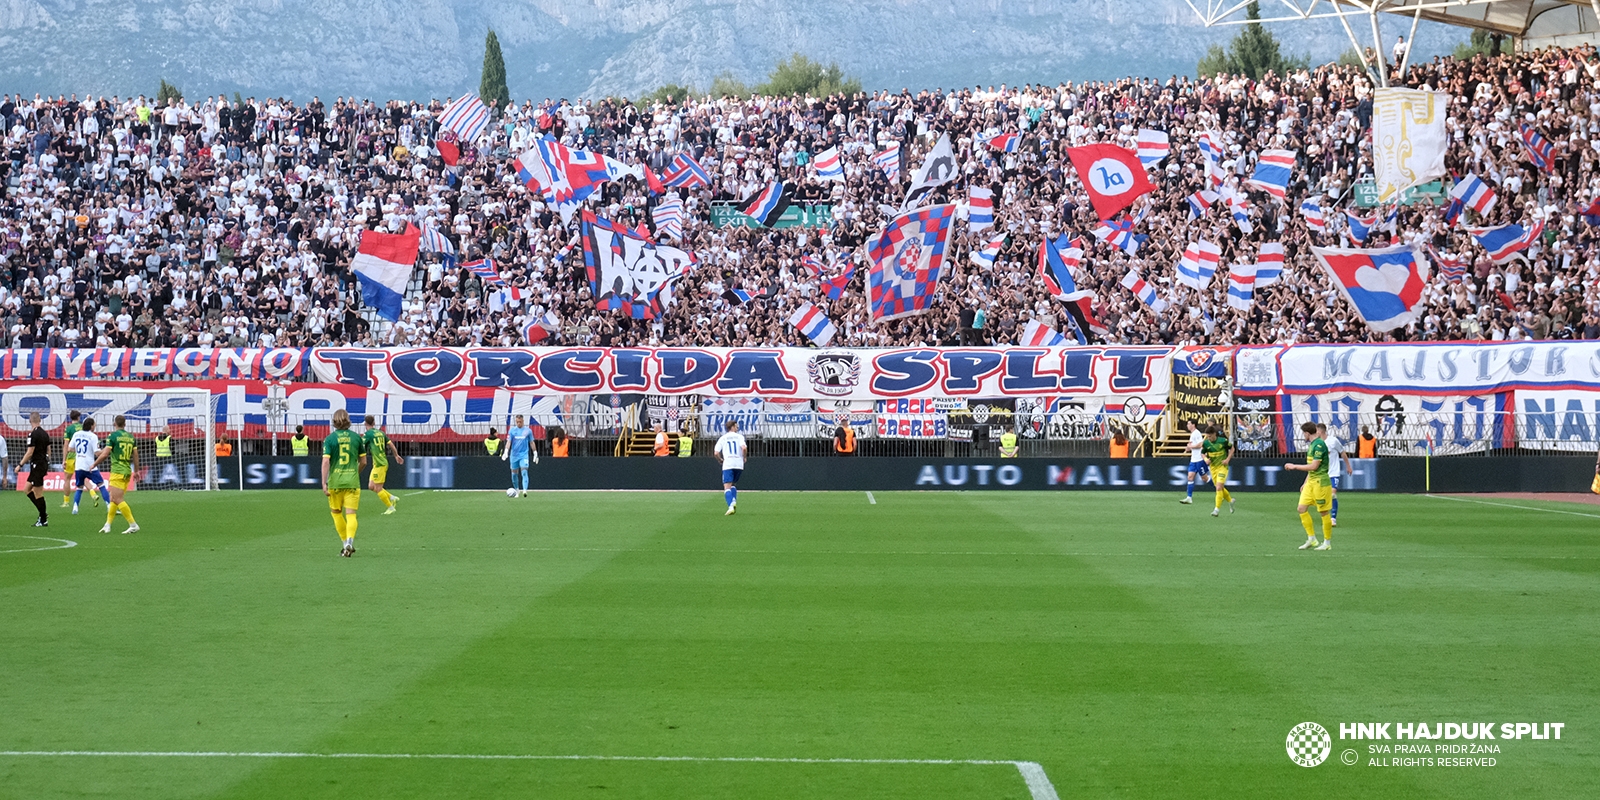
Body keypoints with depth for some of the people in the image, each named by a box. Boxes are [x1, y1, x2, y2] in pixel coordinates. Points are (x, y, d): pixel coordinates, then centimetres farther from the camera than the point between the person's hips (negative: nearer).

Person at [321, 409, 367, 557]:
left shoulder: (330, 439, -4)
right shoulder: (356, 437, 3)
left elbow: (325, 462, -11)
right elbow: (363, 461, 8)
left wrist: (324, 483, -10)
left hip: (335, 482, -1)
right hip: (353, 482, 1)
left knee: (336, 513, 16)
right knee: (351, 515, -1)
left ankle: (346, 544, 19)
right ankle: (349, 543, -21)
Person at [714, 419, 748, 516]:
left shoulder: (722, 438, 9)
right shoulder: (739, 436, 7)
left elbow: (716, 453, 2)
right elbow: (744, 448, -10)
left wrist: (720, 460, 21)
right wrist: (744, 457, 7)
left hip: (728, 464, -2)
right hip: (739, 464, 2)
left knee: (727, 487, -6)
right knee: (733, 485, 22)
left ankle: (731, 506, -24)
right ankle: (734, 500, 0)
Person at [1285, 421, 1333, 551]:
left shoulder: (1319, 444, -16)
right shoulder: (1311, 444, 14)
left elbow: (1314, 466, -20)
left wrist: (1295, 466, -12)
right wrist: (1305, 483, 22)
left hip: (1320, 482, -10)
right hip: (1311, 481, 10)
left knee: (1323, 512, -2)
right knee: (1302, 508, 4)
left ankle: (1327, 543, 7)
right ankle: (1311, 539, 11)